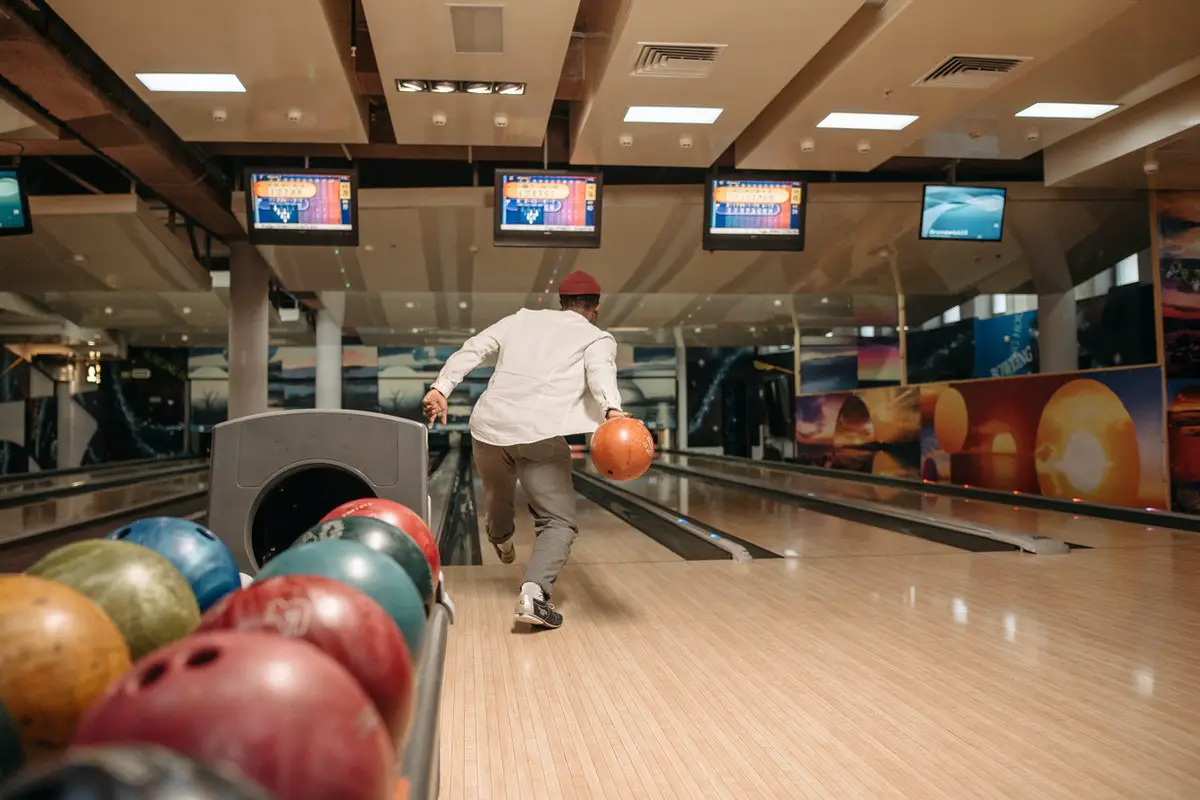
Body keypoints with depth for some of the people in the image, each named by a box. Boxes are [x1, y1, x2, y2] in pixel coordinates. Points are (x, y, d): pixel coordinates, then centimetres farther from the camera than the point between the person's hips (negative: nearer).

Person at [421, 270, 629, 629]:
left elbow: (472, 349, 10)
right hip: (540, 434, -5)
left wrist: (441, 388, 4)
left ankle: (500, 538, 62)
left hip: (489, 426, 5)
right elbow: (600, 372, -14)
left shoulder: (522, 318, 21)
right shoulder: (597, 338, 9)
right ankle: (533, 591, -22)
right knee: (559, 522, 2)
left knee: (498, 496, 32)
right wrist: (612, 410, -31)